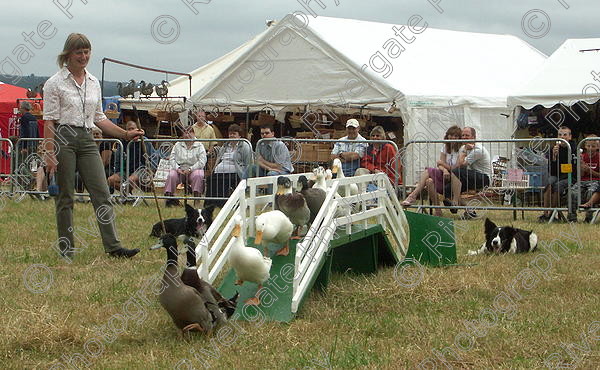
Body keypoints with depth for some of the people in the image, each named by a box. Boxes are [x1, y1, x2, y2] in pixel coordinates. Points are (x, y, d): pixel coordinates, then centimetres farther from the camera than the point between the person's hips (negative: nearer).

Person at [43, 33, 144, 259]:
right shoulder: (55, 83, -3)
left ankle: (113, 247, -7)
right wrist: (49, 154, -15)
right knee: (65, 196, 1)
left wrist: (125, 134, 11)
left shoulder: (93, 83, 14)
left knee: (102, 194, -4)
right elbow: (49, 121, -8)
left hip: (86, 141, 5)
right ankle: (66, 247, 10)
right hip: (63, 139, -5)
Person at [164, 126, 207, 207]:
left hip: (194, 169, -2)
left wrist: (190, 169, -15)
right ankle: (168, 196, -26)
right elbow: (172, 159, 7)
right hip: (179, 169, 2)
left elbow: (202, 162, -4)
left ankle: (197, 197, -31)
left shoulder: (199, 146, 6)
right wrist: (177, 168, -12)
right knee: (171, 175, -29)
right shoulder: (177, 145, 15)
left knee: (198, 175, -35)